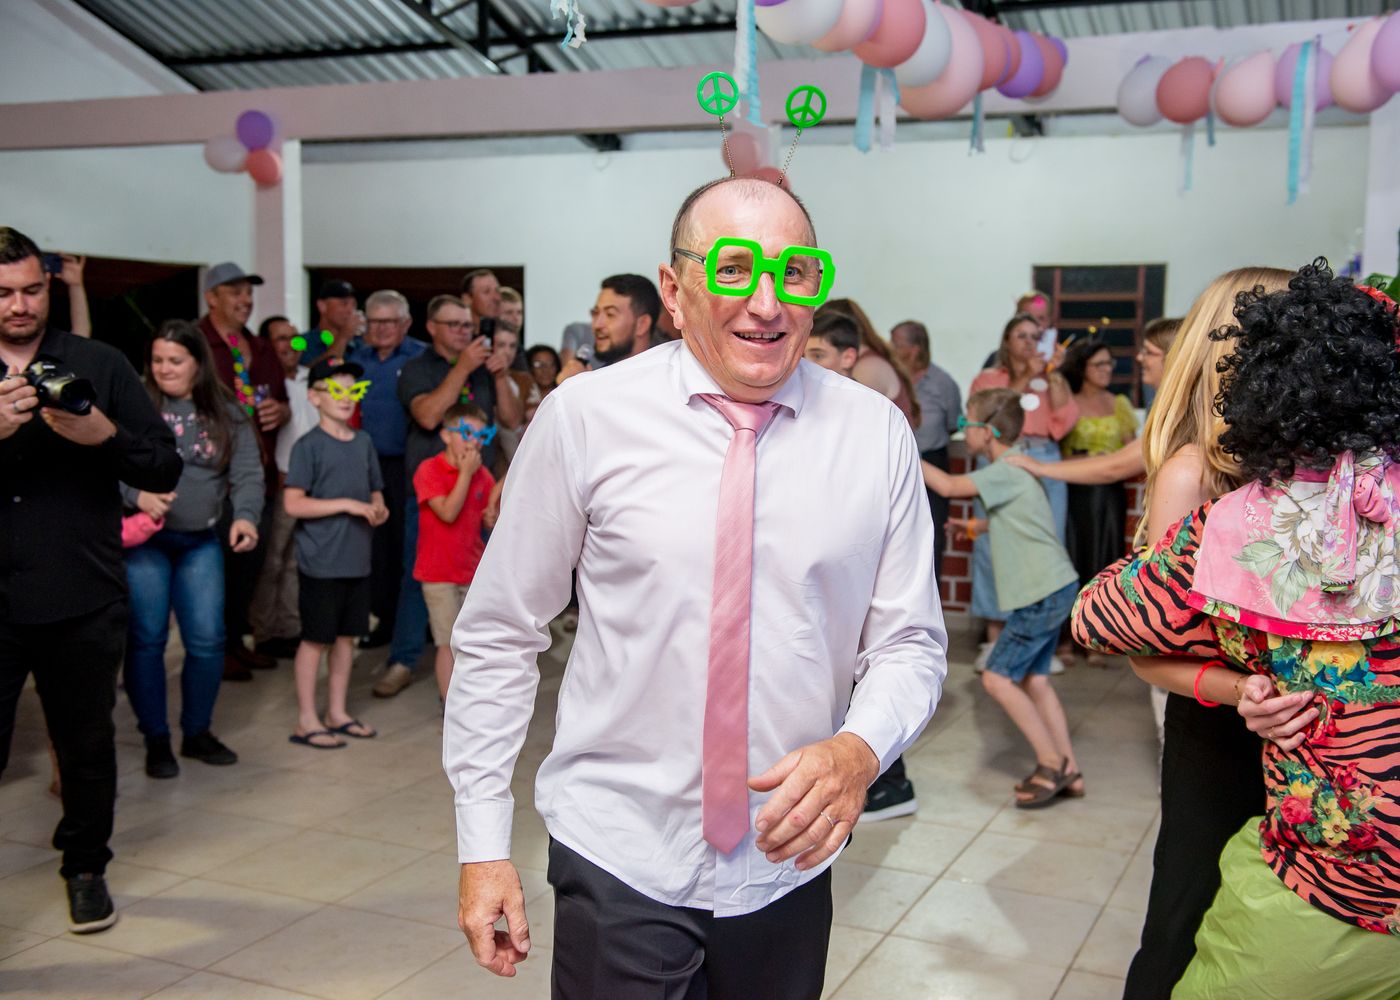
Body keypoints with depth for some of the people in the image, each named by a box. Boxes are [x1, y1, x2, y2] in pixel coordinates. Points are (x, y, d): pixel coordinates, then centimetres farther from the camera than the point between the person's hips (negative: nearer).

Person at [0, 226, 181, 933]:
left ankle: (86, 867, 34)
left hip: (82, 604, 0)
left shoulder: (99, 365, 4)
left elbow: (166, 471, 1)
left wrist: (104, 433, -17)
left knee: (87, 745, 13)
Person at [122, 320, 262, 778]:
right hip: (143, 537, -2)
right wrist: (137, 495, -25)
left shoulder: (227, 413, 4)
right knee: (147, 638, 1)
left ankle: (197, 732, 21)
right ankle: (156, 740, 15)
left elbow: (248, 473, -2)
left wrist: (246, 516, -20)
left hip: (200, 541, 2)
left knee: (207, 639, 2)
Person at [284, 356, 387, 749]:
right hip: (321, 562, -6)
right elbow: (293, 504, -15)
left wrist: (378, 508, -4)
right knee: (315, 639, 2)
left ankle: (337, 713, 27)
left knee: (347, 635, 14)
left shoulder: (364, 442, 9)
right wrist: (347, 504, -19)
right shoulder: (308, 446, -9)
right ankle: (307, 721, 12)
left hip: (357, 560, 6)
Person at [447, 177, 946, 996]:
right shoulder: (585, 417, -10)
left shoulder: (876, 434, -4)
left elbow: (910, 643, 1)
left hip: (788, 861, 3)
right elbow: (500, 636, -3)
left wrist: (859, 748, -20)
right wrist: (485, 842, -3)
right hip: (620, 865, -2)